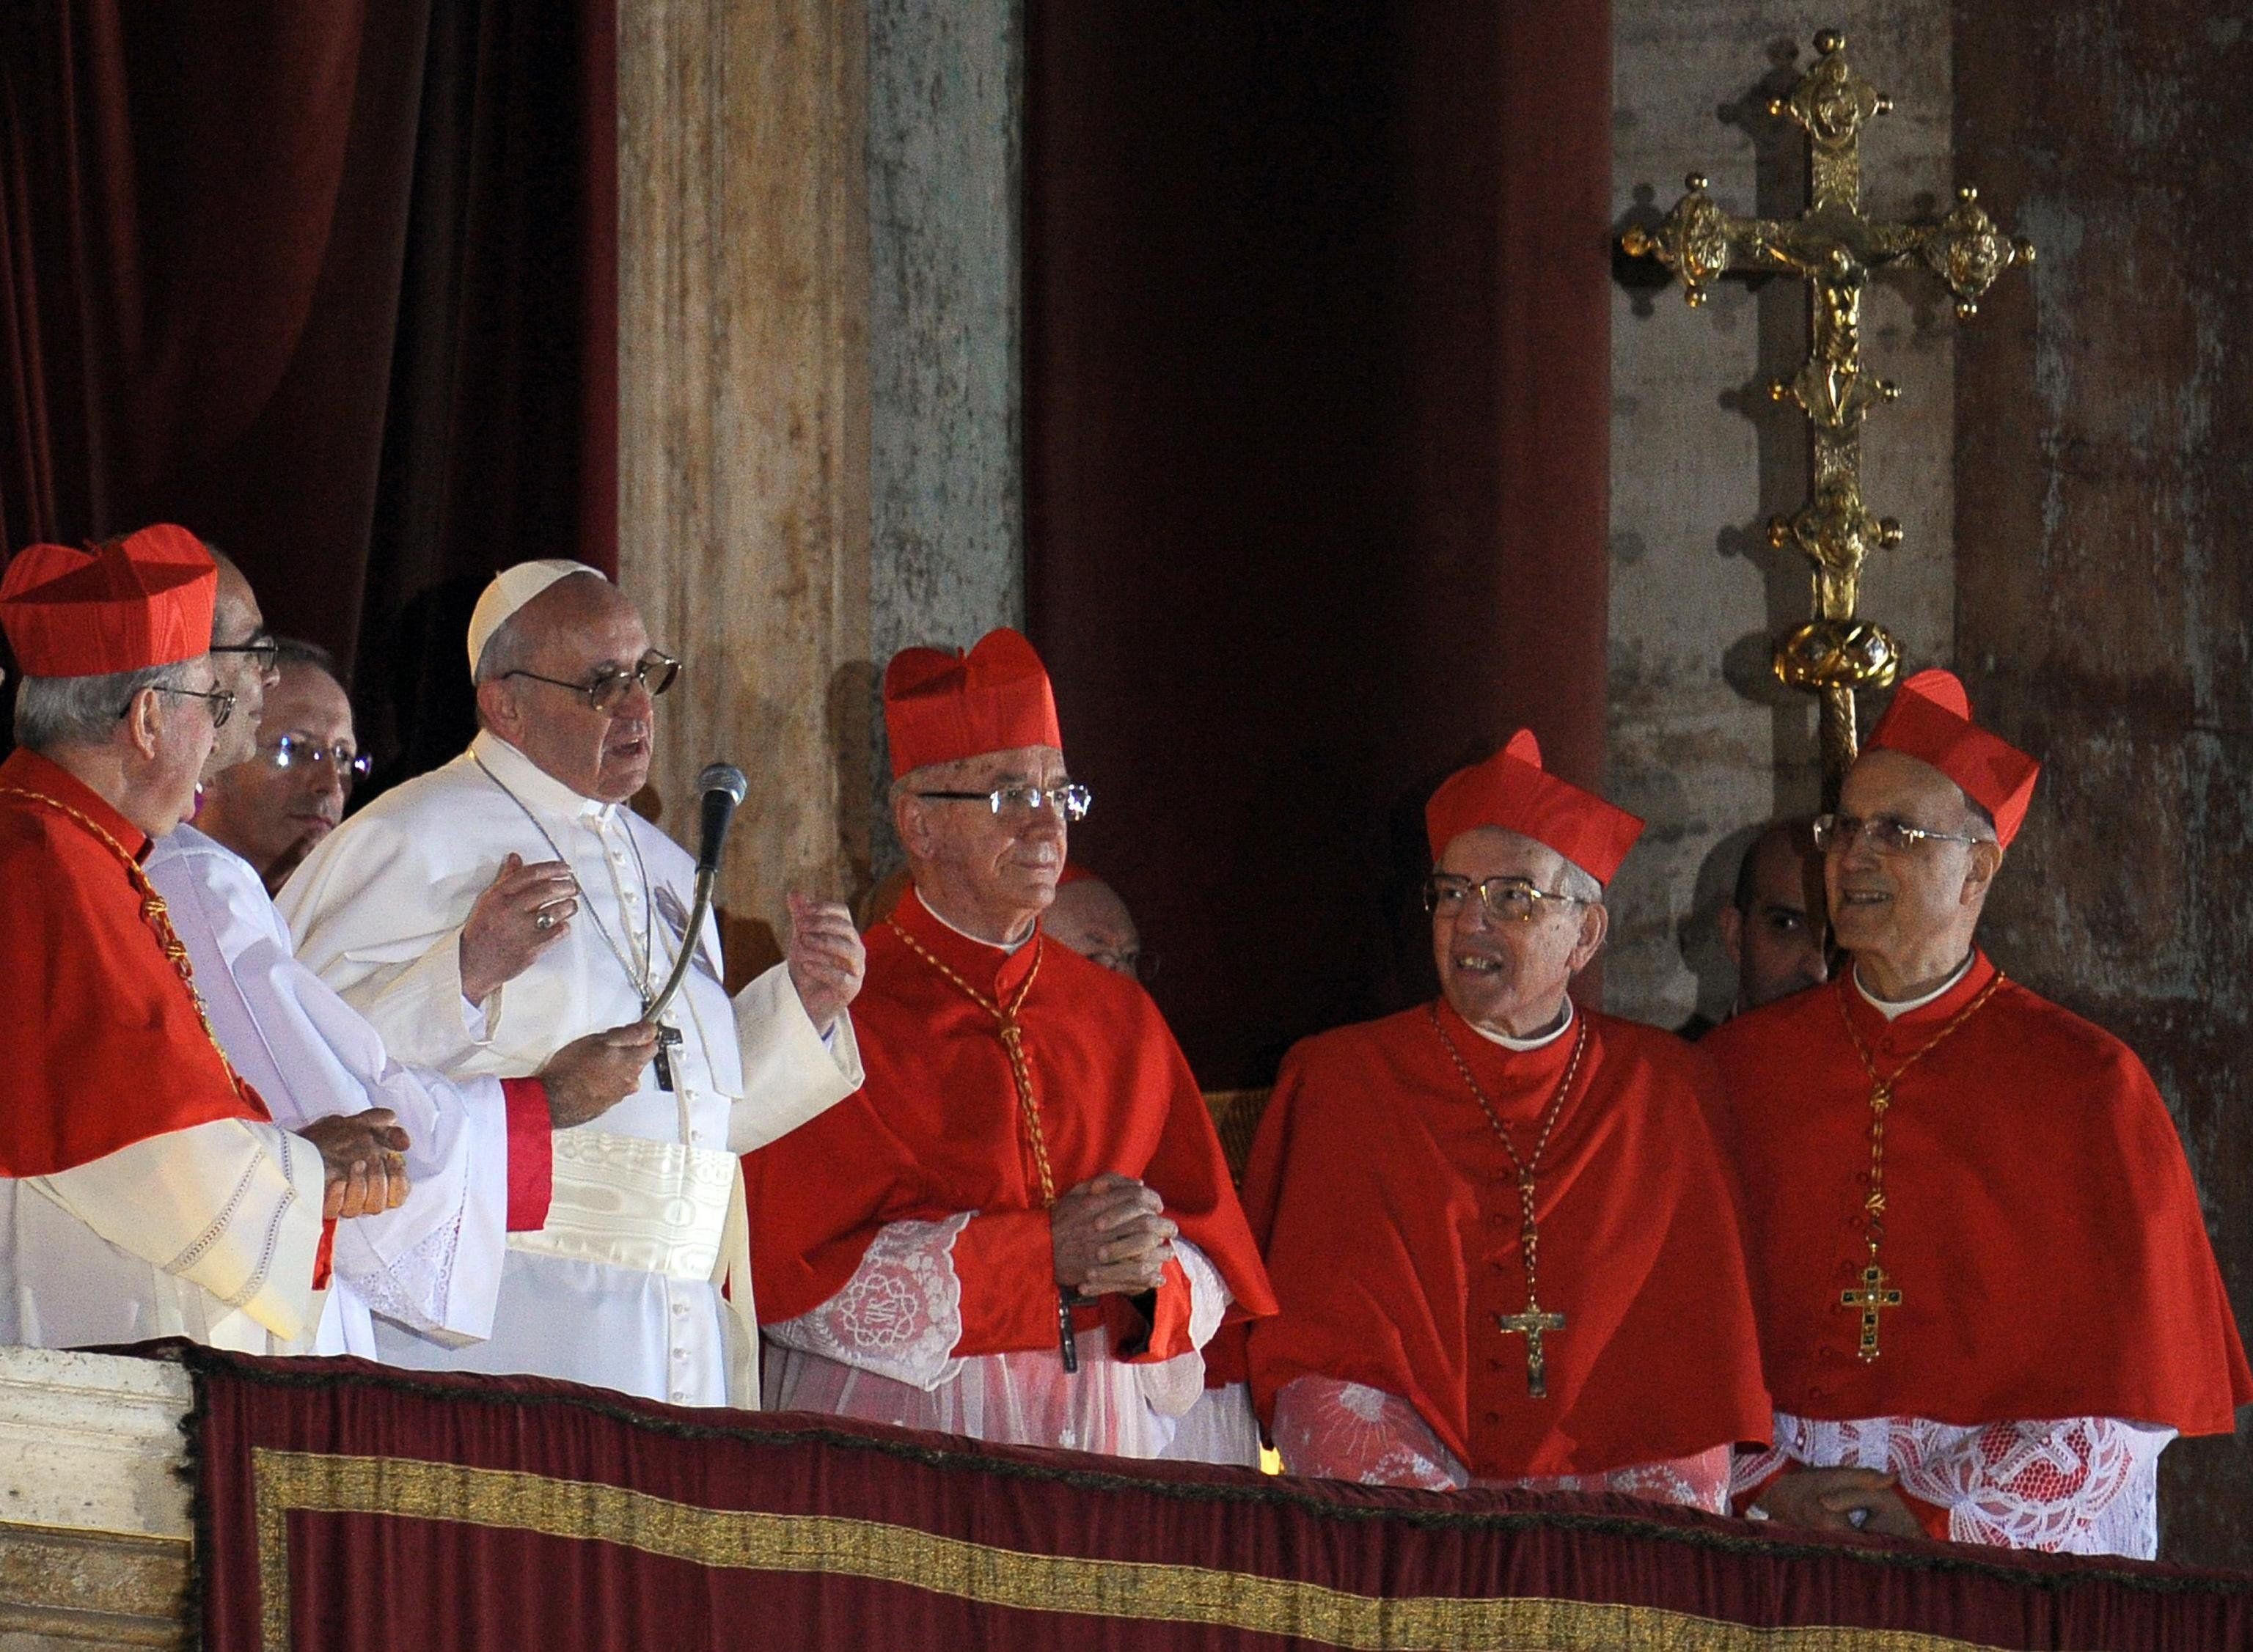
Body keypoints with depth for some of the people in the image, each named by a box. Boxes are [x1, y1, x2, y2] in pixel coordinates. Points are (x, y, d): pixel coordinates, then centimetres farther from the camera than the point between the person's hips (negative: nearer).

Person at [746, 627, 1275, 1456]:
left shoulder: (1120, 1018, 14)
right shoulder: (837, 1014, -2)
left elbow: (1216, 1274, 15)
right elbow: (790, 1277, -9)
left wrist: (1155, 1265, -8)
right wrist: (1045, 1253, -11)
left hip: (1103, 1454, 3)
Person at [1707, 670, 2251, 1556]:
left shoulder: (2087, 1083, 3)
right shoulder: (1741, 1067, 11)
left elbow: (2136, 1384, -1)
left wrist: (1940, 1516, -8)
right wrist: (1765, 1484, -7)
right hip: (1783, 1543, 2)